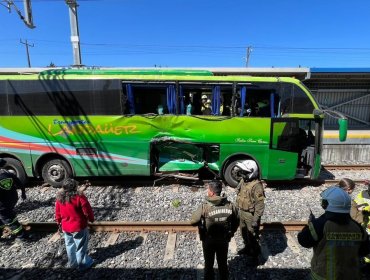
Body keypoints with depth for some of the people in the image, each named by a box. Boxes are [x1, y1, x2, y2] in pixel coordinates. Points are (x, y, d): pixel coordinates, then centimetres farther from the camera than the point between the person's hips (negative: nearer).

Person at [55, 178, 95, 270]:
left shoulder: (59, 198, -5)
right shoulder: (79, 196, -24)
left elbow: (57, 213, 7)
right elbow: (87, 210, -17)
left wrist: (59, 223, 22)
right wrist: (91, 219, 2)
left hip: (66, 227, 6)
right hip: (79, 227, -6)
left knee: (70, 246, 22)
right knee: (80, 246, 11)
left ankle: (72, 263, 38)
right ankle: (83, 264, 25)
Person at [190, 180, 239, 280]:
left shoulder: (204, 207, -27)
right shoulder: (229, 205, -15)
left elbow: (193, 221, -18)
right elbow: (236, 222, -3)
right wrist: (230, 233, 12)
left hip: (208, 241, -3)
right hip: (224, 240, 3)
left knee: (209, 264, 21)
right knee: (223, 263, 25)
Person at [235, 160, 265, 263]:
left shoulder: (256, 186, -27)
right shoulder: (243, 181, -1)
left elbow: (260, 205, -24)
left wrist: (256, 220, -22)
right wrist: (237, 209, 17)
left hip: (251, 214, -8)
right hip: (242, 212, 8)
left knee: (252, 235, 8)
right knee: (244, 232, 24)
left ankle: (254, 254, 27)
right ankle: (247, 248, 46)